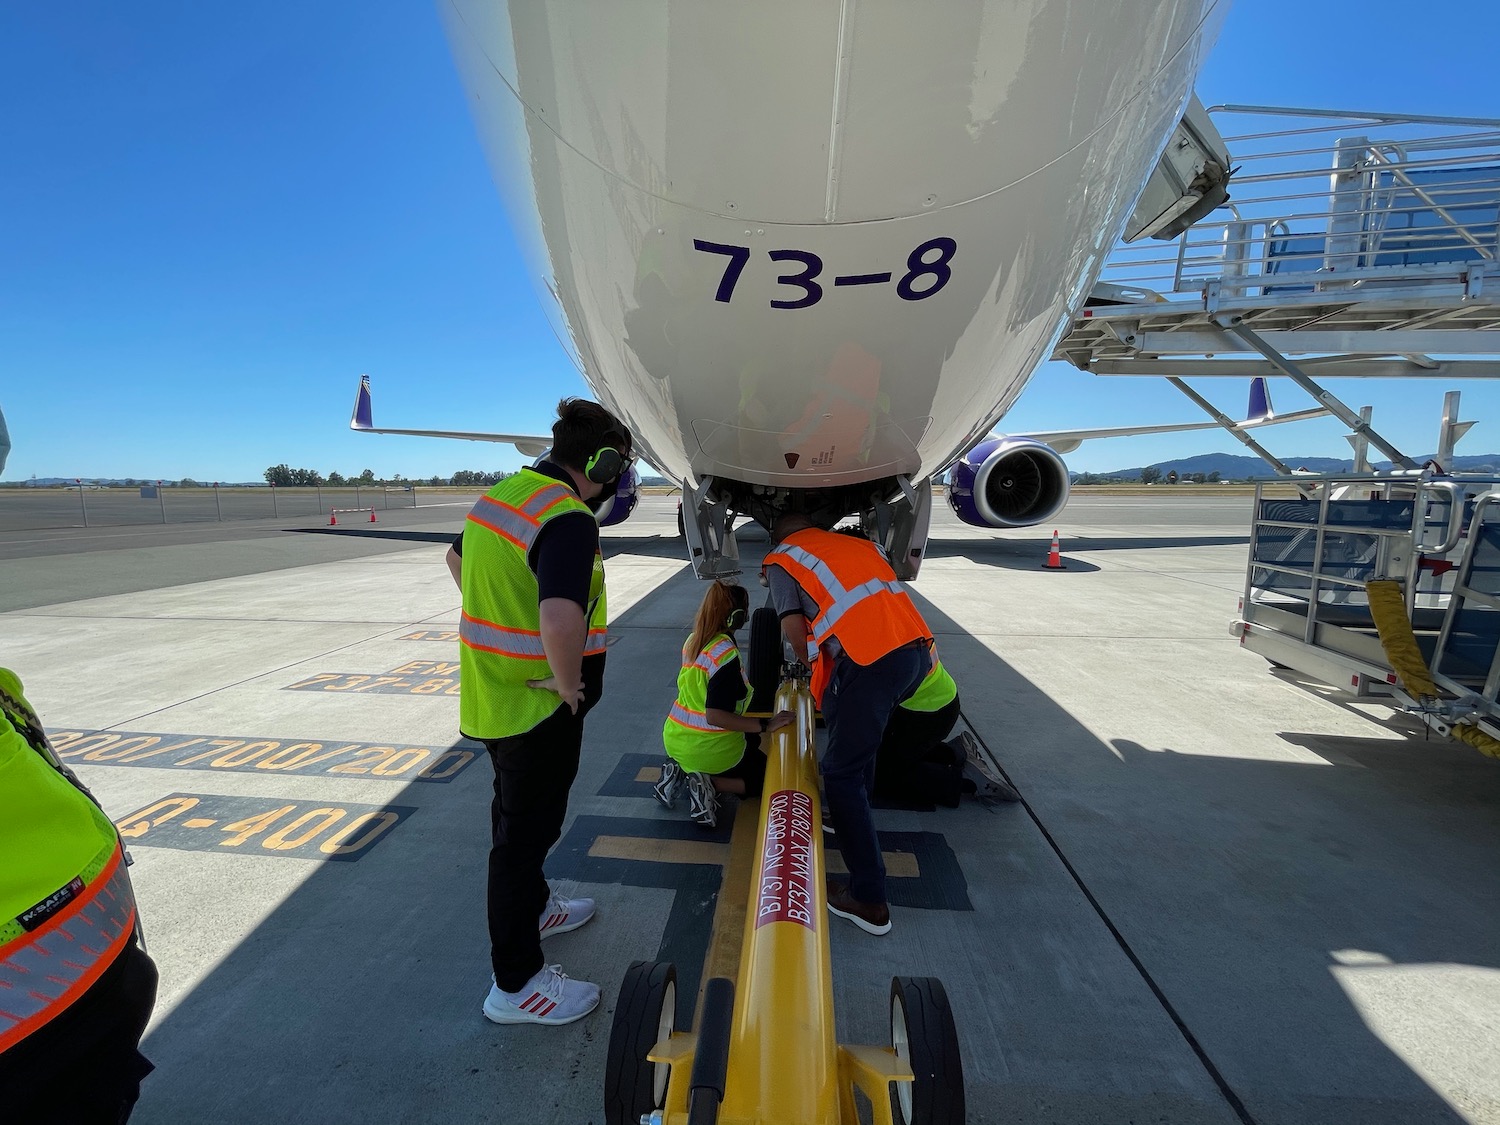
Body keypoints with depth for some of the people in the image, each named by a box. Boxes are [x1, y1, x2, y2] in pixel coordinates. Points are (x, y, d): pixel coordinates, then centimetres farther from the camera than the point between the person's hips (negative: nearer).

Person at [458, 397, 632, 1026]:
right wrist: (570, 684, -23)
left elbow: (460, 561, 21)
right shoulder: (569, 520, -26)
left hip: (489, 696, 9)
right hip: (538, 710, -9)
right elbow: (561, 621, -42)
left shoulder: (501, 494, 4)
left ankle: (533, 907, 50)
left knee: (517, 817, 26)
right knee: (525, 833, 8)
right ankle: (516, 983, 28)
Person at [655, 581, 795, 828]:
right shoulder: (726, 654, -24)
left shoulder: (693, 640, 1)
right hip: (709, 749, -7)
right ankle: (711, 784, -8)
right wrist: (765, 725, -25)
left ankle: (680, 772, 10)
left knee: (751, 740, 32)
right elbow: (715, 716, -29)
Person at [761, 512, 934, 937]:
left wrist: (812, 667, 21)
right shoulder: (857, 543, 28)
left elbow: (793, 627, 3)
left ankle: (869, 899, 11)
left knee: (842, 773, 6)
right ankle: (852, 817, 46)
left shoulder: (781, 559, 12)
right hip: (918, 648, 7)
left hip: (872, 660, -7)